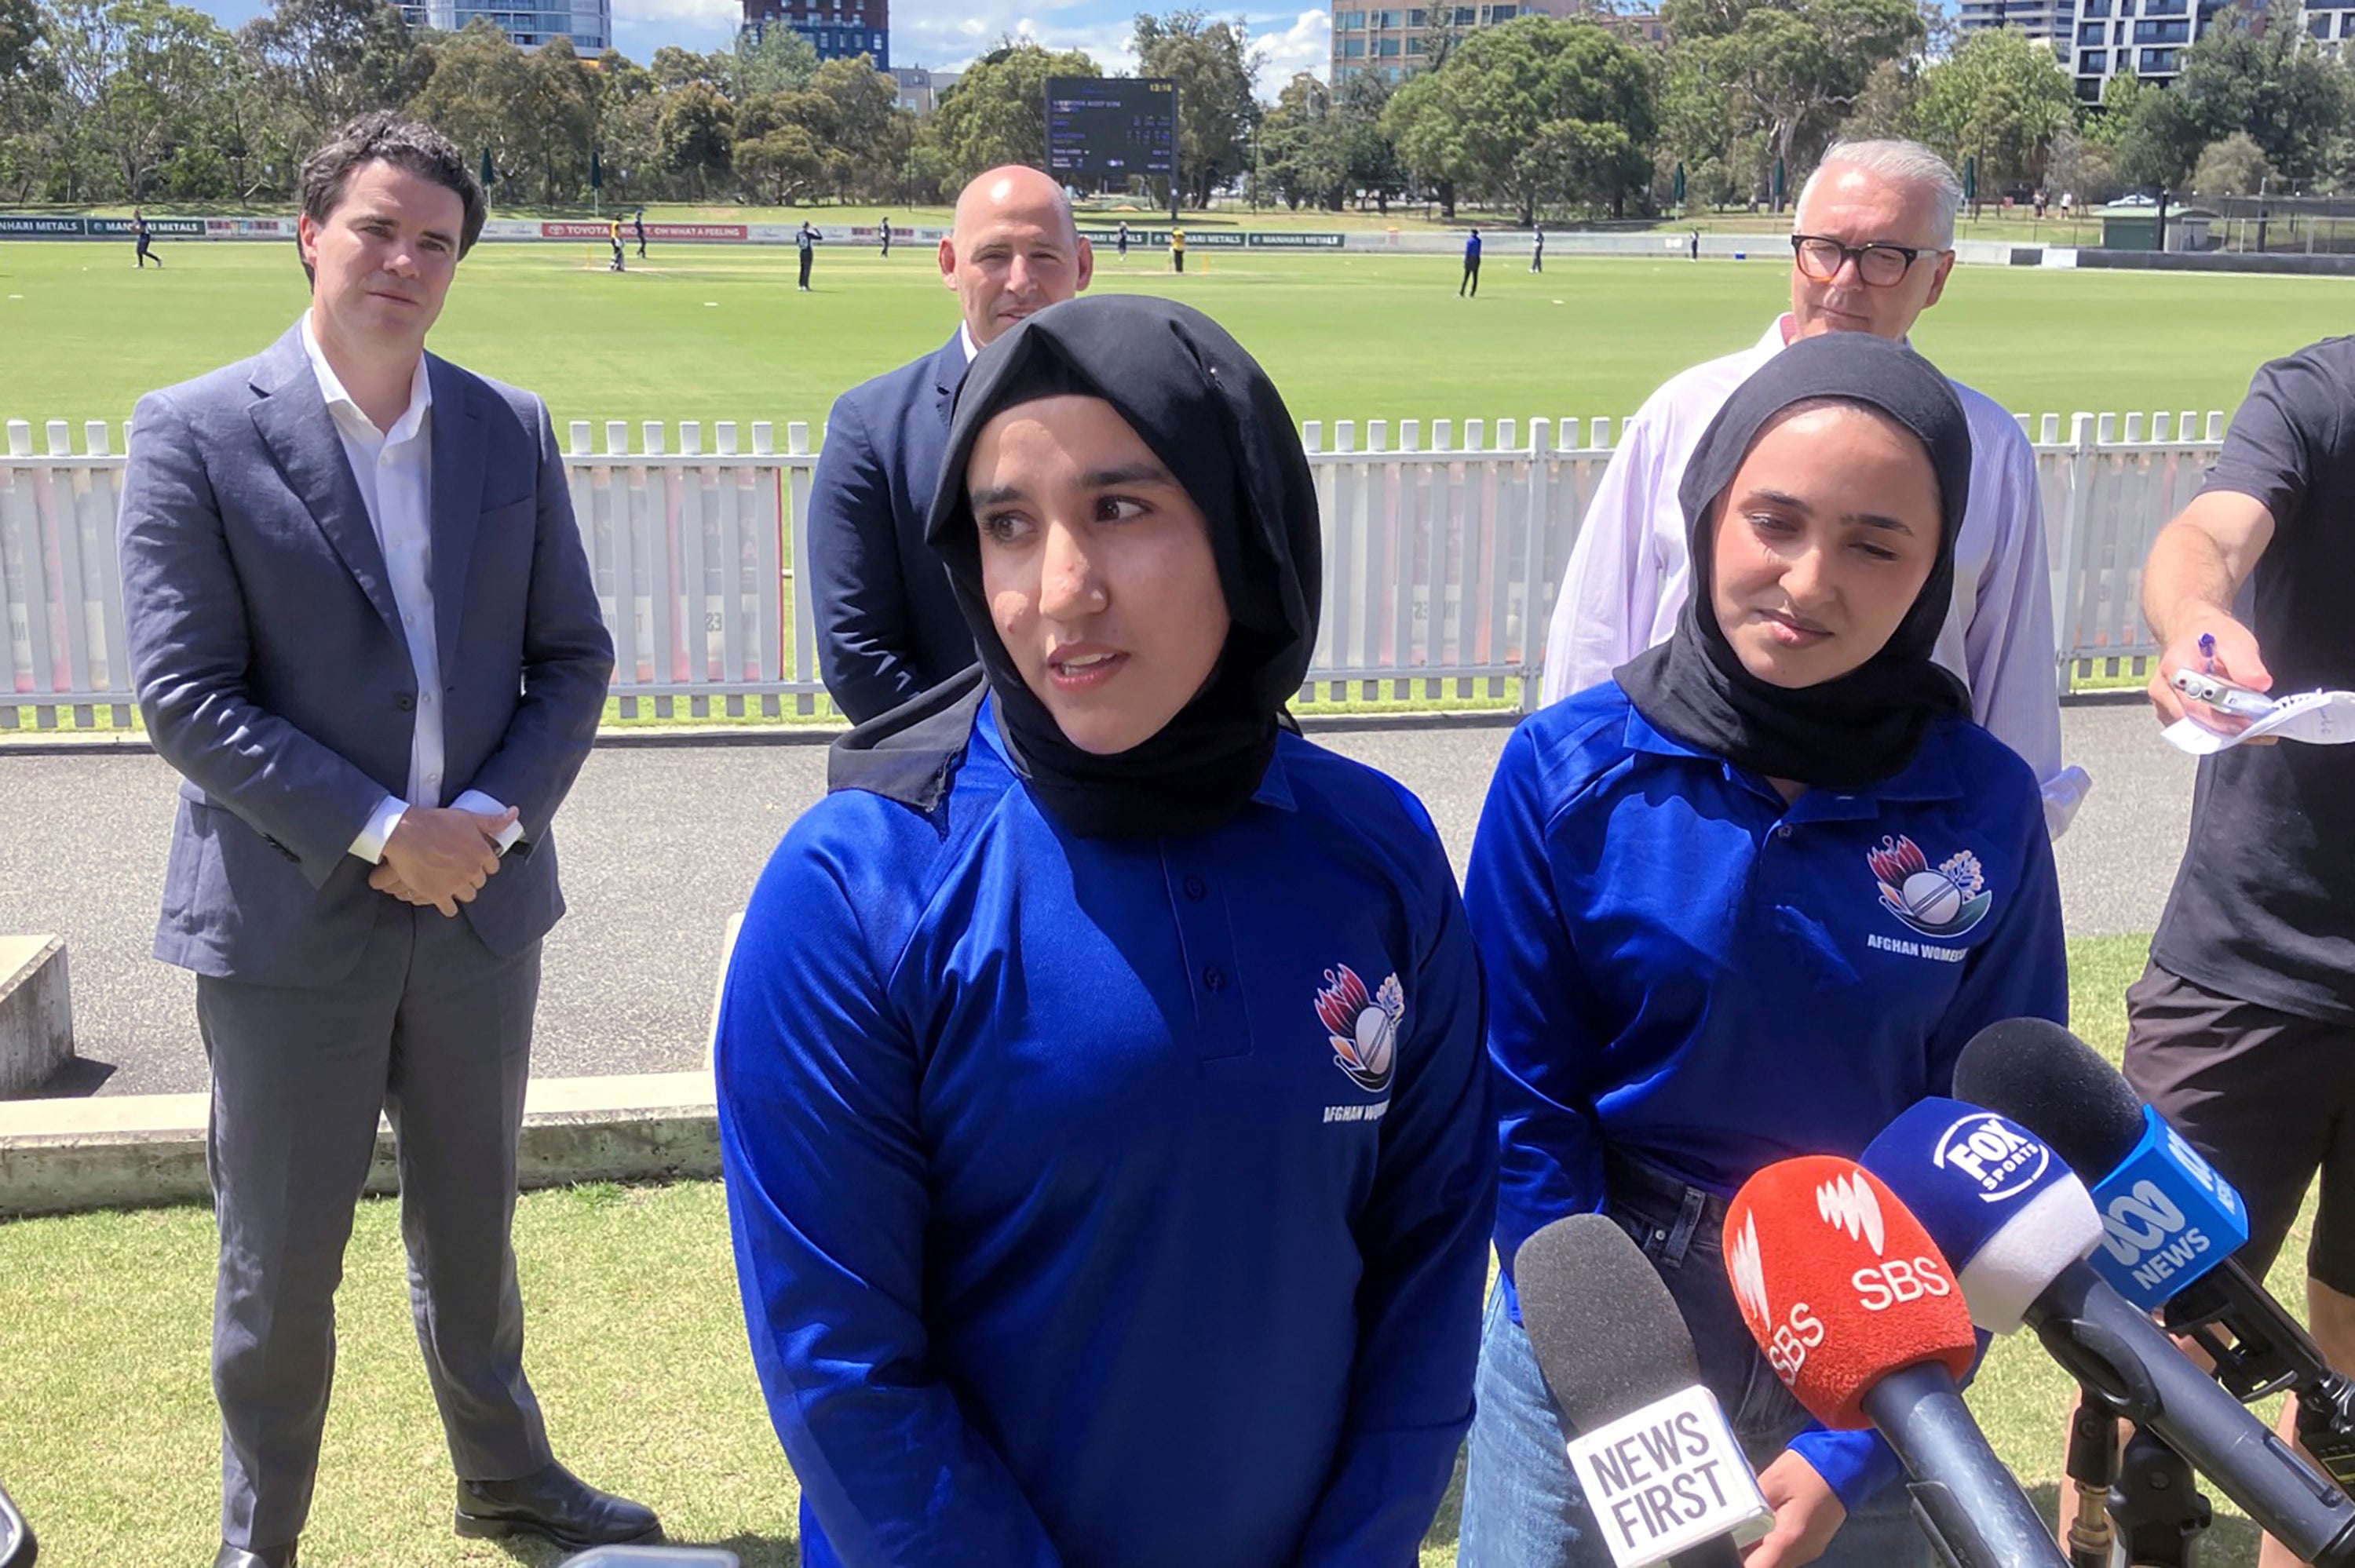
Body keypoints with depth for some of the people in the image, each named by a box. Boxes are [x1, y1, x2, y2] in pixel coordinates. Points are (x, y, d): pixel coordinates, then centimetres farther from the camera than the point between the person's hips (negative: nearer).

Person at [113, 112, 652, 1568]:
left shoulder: (513, 429, 4)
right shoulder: (195, 433, -7)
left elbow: (573, 657, 5)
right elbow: (184, 692, -12)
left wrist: (496, 817, -10)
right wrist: (379, 832, -18)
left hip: (480, 903, 3)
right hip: (290, 917, -3)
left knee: (471, 1227, 20)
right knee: (279, 1266, 10)